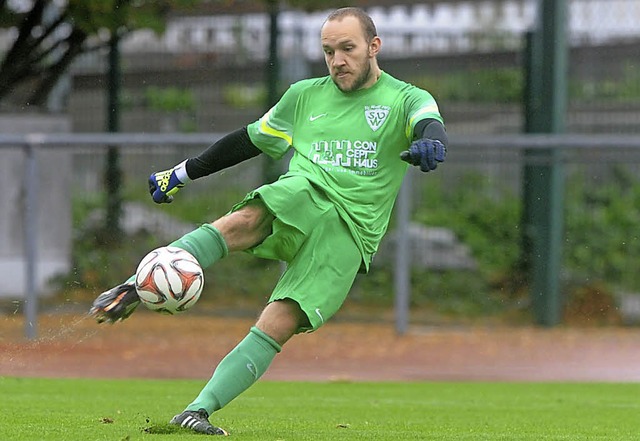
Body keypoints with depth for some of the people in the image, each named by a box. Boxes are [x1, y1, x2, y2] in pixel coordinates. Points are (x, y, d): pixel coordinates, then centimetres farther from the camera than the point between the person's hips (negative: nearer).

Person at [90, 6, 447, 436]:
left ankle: (199, 410, -20)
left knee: (279, 326, -20)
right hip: (303, 197, 2)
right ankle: (133, 291, -47)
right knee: (243, 222, -35)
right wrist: (184, 173, 35)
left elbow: (430, 126, -12)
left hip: (350, 233, -1)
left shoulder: (405, 100, 10)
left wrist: (428, 143, -38)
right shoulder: (305, 96, 22)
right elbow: (251, 139, 32)